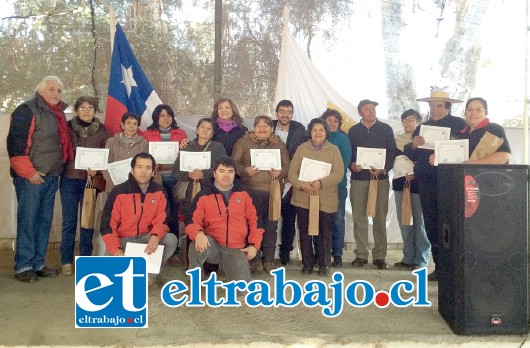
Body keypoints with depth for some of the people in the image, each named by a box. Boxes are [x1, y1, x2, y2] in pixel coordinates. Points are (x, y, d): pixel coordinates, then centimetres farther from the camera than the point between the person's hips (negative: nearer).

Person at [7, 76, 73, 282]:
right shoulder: (27, 110, -8)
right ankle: (23, 267, 3)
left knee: (44, 221, 10)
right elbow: (15, 144, -15)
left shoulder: (58, 113, 17)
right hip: (30, 177, -8)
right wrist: (29, 172, -17)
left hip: (51, 177, 8)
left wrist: (59, 170, 17)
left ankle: (38, 264, 19)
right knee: (27, 221, -5)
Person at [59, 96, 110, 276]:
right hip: (69, 179, -1)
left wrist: (95, 168, -12)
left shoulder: (102, 131, 5)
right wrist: (85, 165, -9)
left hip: (91, 180, 1)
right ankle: (66, 260, 10)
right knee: (69, 221, 1)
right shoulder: (67, 127, 2)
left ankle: (85, 259, 17)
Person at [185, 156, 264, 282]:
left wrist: (254, 245, 0)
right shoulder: (204, 195, 2)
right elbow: (194, 220, -3)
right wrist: (198, 233, -26)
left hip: (236, 249, 1)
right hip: (212, 246, -1)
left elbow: (253, 220, 11)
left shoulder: (243, 193, 9)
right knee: (198, 244, -36)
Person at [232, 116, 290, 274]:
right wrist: (245, 170, -17)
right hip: (251, 191, -2)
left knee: (271, 226, 5)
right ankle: (256, 260, 9)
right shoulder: (243, 142, 6)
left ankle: (269, 259, 15)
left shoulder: (279, 144, 14)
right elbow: (234, 162, 1)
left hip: (274, 191, 3)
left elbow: (287, 165, 9)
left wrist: (280, 172, -12)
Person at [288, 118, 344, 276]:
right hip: (303, 198, 1)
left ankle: (324, 265, 16)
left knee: (324, 233, 4)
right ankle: (307, 264, 20)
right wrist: (301, 185, -19)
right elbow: (292, 172, 0)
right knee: (305, 233, 7)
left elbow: (339, 173, -8)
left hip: (325, 200, -1)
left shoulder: (334, 150, 4)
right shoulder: (301, 149, 7)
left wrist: (321, 183, -23)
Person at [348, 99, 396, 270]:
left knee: (380, 218, 0)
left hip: (380, 178, -1)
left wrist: (384, 169, -12)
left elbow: (392, 153, 4)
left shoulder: (386, 129, 8)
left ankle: (379, 256, 7)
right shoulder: (353, 131, 11)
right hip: (358, 179, 1)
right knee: (359, 217, 2)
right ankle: (361, 254, 10)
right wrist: (352, 165, -12)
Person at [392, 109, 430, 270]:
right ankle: (408, 258, 14)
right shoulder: (397, 139, 14)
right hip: (401, 183, 4)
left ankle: (421, 260, 5)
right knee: (404, 222, 6)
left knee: (420, 222, -3)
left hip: (418, 183, -4)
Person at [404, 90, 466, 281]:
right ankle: (439, 266, 16)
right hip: (427, 183, 5)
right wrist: (413, 145, -9)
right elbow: (411, 156, 12)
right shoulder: (422, 128, 15)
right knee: (432, 225, 7)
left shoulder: (459, 124, 0)